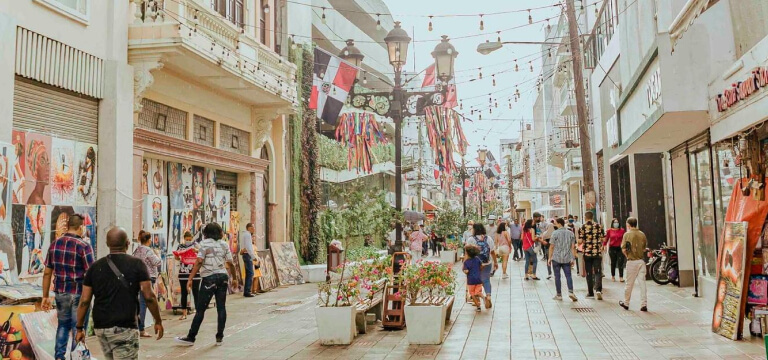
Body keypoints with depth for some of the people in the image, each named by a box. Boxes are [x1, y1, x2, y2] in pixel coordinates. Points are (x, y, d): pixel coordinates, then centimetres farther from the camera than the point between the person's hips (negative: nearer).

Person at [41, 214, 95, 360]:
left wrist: (45, 296, 13)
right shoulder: (84, 246, -12)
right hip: (79, 293, -5)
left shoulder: (54, 244, 4)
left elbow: (47, 273, 7)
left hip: (60, 292, 5)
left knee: (63, 324, 19)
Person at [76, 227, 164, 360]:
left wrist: (80, 328, 12)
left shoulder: (95, 267, 4)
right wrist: (158, 321, 2)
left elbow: (84, 301, 3)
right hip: (124, 328, -5)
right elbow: (149, 297, -9)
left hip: (101, 328, 5)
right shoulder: (137, 264, -6)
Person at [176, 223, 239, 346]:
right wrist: (234, 278, 20)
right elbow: (230, 263, 10)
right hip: (223, 276, 4)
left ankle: (191, 337, 5)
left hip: (209, 277, -4)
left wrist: (190, 278, -11)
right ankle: (219, 337, 9)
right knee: (221, 308, 7)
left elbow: (199, 262, -11)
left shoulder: (204, 244, -1)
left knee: (201, 309, 0)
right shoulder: (224, 245, 11)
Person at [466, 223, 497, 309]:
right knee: (486, 280, 11)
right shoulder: (488, 238, 2)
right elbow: (493, 252, 6)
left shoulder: (471, 239, -9)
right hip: (487, 264, 2)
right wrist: (495, 262, 16)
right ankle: (488, 295, -12)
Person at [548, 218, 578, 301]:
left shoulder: (555, 233, -7)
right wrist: (572, 258, 9)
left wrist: (550, 258, 2)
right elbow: (573, 247, 5)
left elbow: (552, 247, -5)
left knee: (557, 276, 5)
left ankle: (559, 295, 9)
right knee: (568, 275, 5)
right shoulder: (571, 233, 5)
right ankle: (570, 291, -12)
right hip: (567, 259, 3)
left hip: (556, 258, -3)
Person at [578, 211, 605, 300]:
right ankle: (598, 289, -19)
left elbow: (580, 241, -8)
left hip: (587, 253, 0)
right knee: (598, 272, 1)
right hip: (598, 252, 0)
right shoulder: (599, 226, 0)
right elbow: (603, 239, 3)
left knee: (589, 273, 9)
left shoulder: (582, 227, -5)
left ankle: (590, 292, 14)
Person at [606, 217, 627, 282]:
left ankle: (621, 277, -5)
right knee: (613, 263, 9)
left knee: (620, 263, -6)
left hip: (620, 248, 0)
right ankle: (613, 276, 22)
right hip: (612, 248, 0)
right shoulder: (609, 231, 2)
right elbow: (606, 239, 3)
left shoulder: (622, 230, 2)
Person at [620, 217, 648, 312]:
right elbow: (645, 248, 7)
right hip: (641, 261, 3)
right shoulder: (642, 234, 3)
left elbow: (624, 249, -10)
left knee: (629, 283, 8)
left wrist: (628, 256, 6)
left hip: (632, 261, -3)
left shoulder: (627, 234, -8)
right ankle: (644, 304, 0)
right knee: (642, 282, 3)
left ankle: (626, 303, 20)